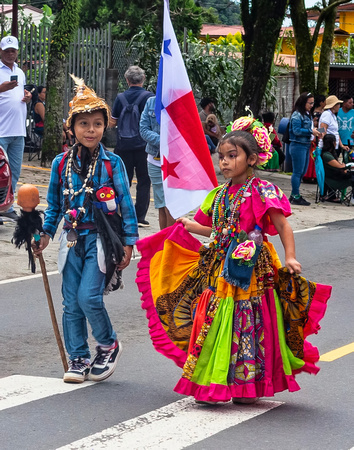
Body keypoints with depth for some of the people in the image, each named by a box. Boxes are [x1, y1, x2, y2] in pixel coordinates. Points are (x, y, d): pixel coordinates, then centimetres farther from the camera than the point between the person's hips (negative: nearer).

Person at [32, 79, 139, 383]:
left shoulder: (111, 163, -4)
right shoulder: (61, 163, 4)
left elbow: (126, 204, 0)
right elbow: (55, 204, 13)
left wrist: (128, 242, -1)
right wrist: (46, 233, 2)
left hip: (100, 238, -4)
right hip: (73, 240, 4)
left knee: (89, 297, -14)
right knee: (72, 303, 4)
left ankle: (109, 345, 11)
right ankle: (79, 358, 16)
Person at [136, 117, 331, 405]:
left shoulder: (261, 192, -8)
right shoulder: (220, 195, 13)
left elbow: (282, 225, -11)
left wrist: (290, 257, -19)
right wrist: (195, 228, 18)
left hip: (251, 270, -7)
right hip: (220, 270, 7)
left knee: (249, 325, -4)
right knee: (215, 324, 5)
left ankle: (251, 386, 6)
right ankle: (211, 384, 12)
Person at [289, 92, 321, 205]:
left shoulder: (307, 115, 14)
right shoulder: (297, 115, -12)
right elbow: (296, 130, -19)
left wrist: (314, 132, 3)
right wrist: (311, 131, -18)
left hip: (306, 145, 9)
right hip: (298, 146, -9)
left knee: (302, 172, 12)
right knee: (298, 172, -5)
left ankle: (295, 195, 20)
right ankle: (295, 197, -1)